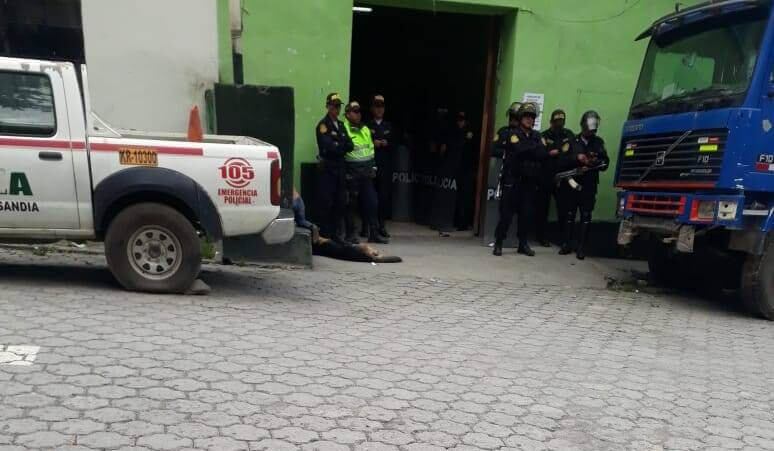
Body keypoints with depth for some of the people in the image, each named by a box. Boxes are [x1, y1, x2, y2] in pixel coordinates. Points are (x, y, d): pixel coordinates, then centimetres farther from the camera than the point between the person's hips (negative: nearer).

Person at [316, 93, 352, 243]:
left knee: (341, 202, 7)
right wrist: (342, 146, -2)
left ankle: (335, 233, 15)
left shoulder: (341, 125, 19)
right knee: (327, 203, -6)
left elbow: (350, 146, 8)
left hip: (340, 167, 7)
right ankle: (325, 235, 1)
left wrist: (338, 146, -9)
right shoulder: (323, 124, -4)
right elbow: (329, 146, -17)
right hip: (328, 168, -7)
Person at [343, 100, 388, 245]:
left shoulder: (366, 129, 17)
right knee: (351, 204, 0)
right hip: (352, 172, -6)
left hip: (367, 172, 7)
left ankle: (374, 233, 13)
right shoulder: (344, 128, -7)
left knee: (372, 202, 6)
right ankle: (350, 234, 11)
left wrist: (373, 166, 17)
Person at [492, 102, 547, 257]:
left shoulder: (537, 136, 13)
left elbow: (544, 154, -2)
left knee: (526, 213, 7)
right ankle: (498, 243, 4)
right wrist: (535, 148, -6)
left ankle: (523, 243, 17)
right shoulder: (511, 133, -2)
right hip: (512, 180, -4)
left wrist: (526, 151, -11)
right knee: (506, 213, -4)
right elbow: (520, 149, -19)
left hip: (530, 181, 5)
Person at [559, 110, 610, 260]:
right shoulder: (573, 141, 9)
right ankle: (567, 244, 12)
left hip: (589, 186, 0)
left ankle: (581, 247, 0)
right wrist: (577, 158, -19)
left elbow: (605, 163, 6)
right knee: (570, 215, 4)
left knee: (586, 216, -2)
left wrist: (594, 163, -13)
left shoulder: (598, 142, 12)